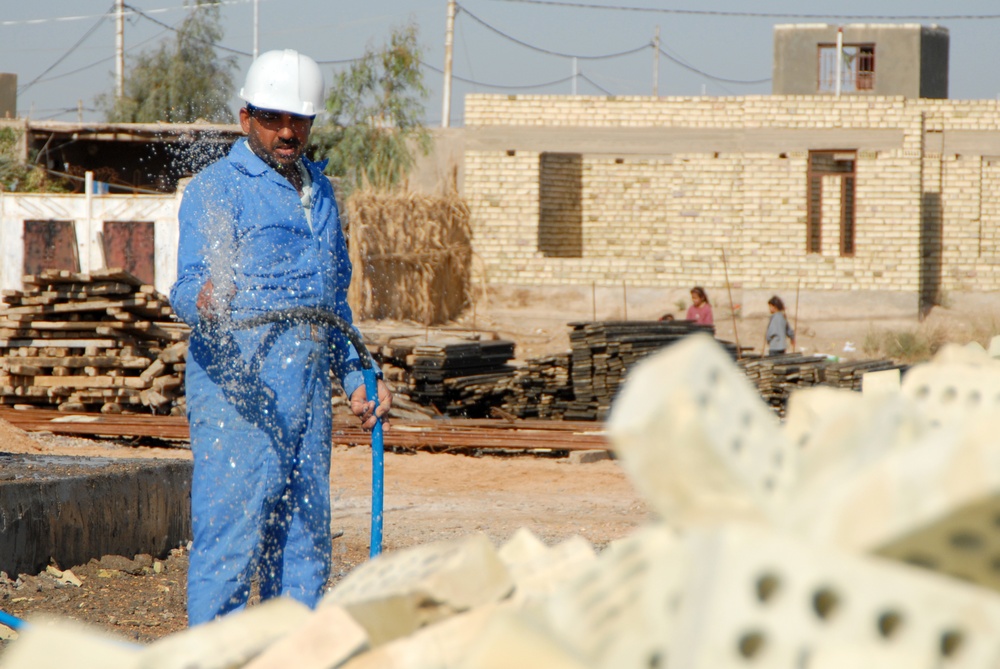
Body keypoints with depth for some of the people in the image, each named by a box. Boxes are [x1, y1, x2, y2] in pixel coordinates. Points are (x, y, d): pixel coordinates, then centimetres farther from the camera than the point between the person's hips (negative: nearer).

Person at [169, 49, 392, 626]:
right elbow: (191, 281, -16)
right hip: (239, 388, -7)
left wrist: (358, 373, 21)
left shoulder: (319, 189, 21)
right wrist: (204, 302, -39)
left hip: (309, 388, 8)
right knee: (230, 537, -11)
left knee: (305, 544, 8)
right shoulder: (218, 188, -3)